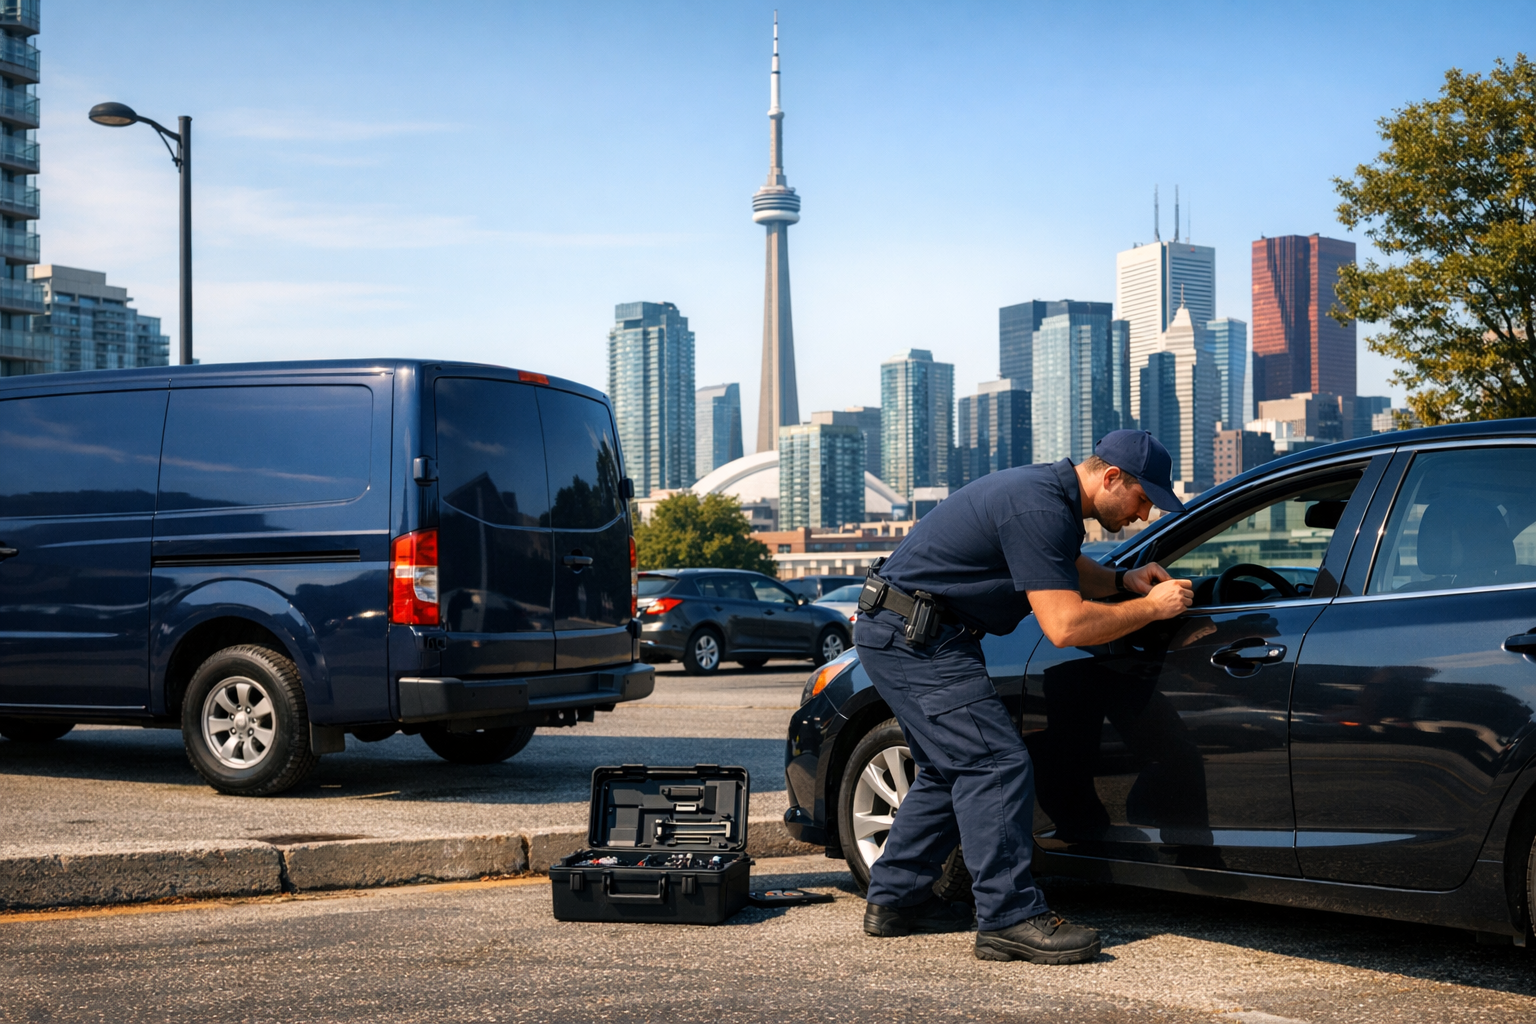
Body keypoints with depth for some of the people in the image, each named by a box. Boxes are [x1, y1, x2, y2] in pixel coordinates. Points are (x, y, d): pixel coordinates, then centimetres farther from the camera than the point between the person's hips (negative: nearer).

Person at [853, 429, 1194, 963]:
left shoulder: (1054, 493, 9)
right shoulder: (1038, 508, -23)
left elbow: (1071, 571, 28)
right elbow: (1066, 626, -27)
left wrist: (1122, 579, 9)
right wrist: (1152, 607, -16)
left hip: (908, 632, 11)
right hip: (914, 636, -11)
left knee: (951, 768, 18)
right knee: (996, 765, -13)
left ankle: (895, 899, 25)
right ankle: (1009, 918, -12)